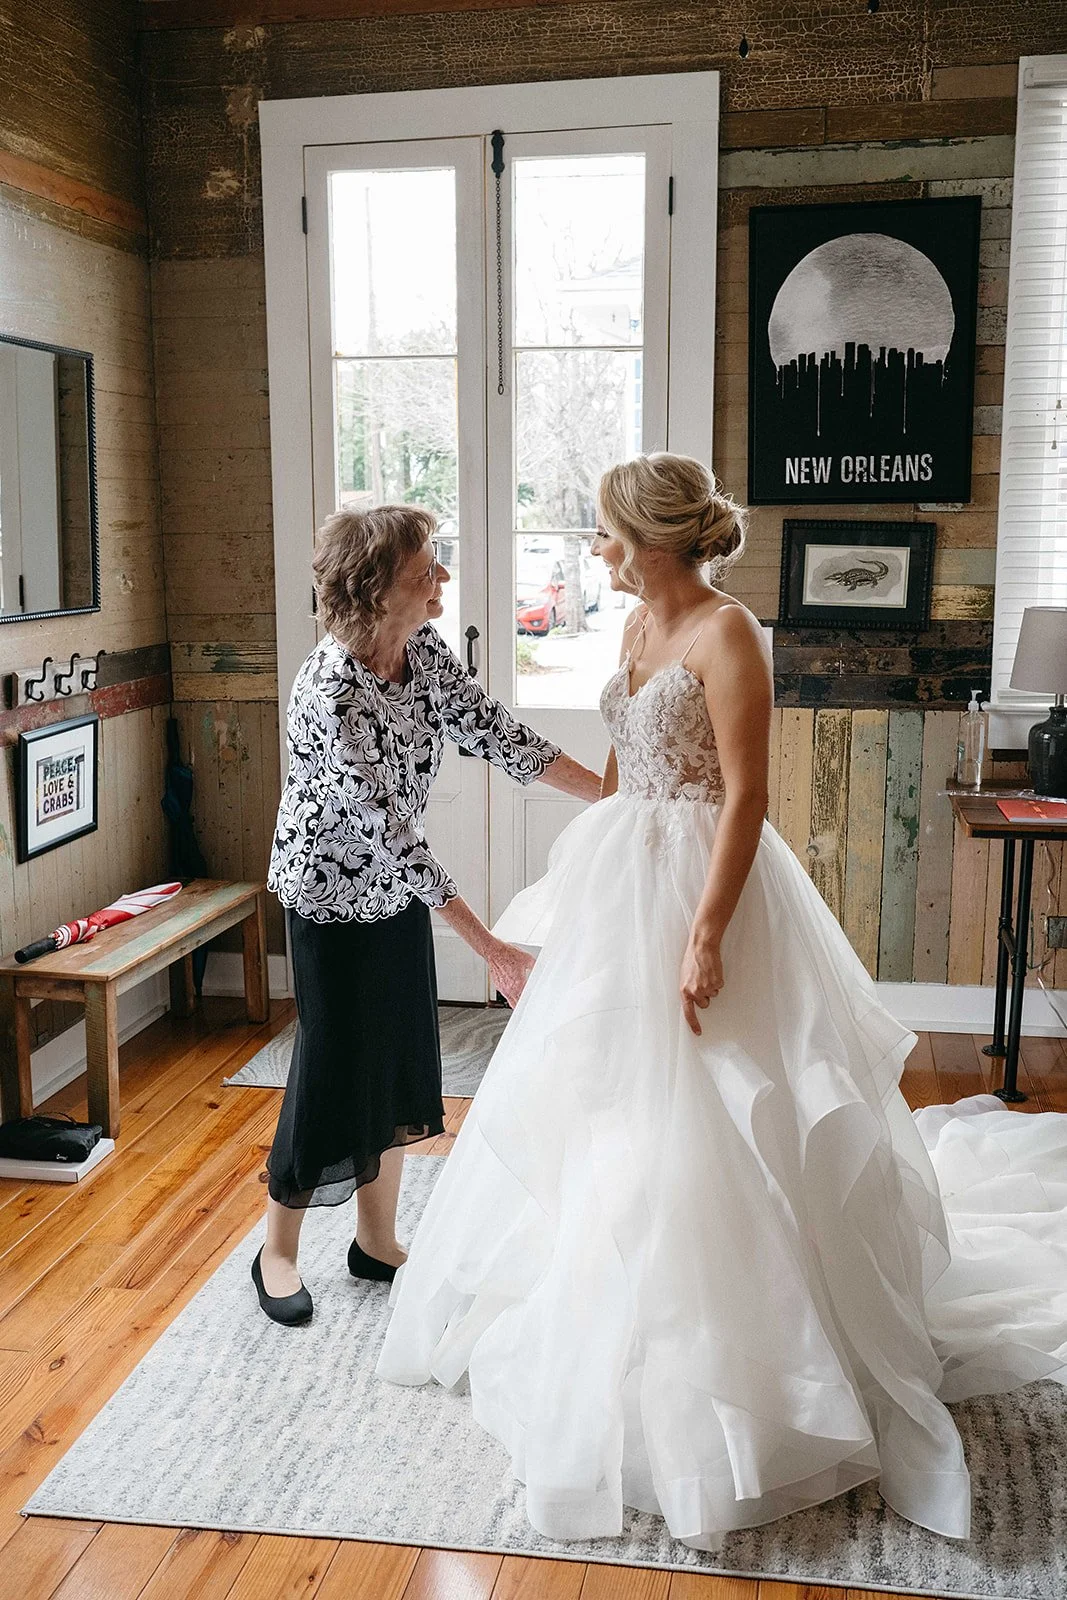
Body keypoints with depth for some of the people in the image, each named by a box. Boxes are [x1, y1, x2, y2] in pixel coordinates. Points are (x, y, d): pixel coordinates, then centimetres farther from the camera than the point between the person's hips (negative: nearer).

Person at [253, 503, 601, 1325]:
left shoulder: (424, 650, -9)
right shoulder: (333, 693, -31)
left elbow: (497, 733, -4)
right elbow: (394, 834, -32)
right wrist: (491, 949, -31)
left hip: (397, 889, 7)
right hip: (334, 895, -7)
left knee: (401, 1067, 14)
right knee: (334, 1070, 4)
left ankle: (378, 1243, 31)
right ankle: (278, 1252, 27)